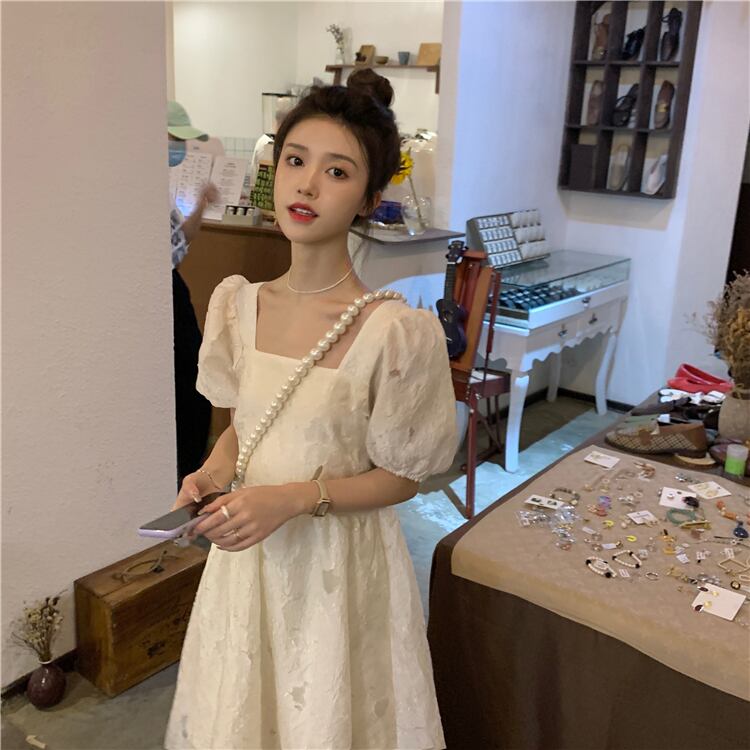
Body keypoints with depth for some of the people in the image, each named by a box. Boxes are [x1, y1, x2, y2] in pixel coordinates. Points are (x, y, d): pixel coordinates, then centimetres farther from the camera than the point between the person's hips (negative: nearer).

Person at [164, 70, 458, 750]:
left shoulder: (394, 331, -21)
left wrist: (294, 497, -23)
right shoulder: (239, 304, -4)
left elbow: (401, 477, -11)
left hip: (339, 563, -5)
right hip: (247, 555, 5)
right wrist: (212, 473, -10)